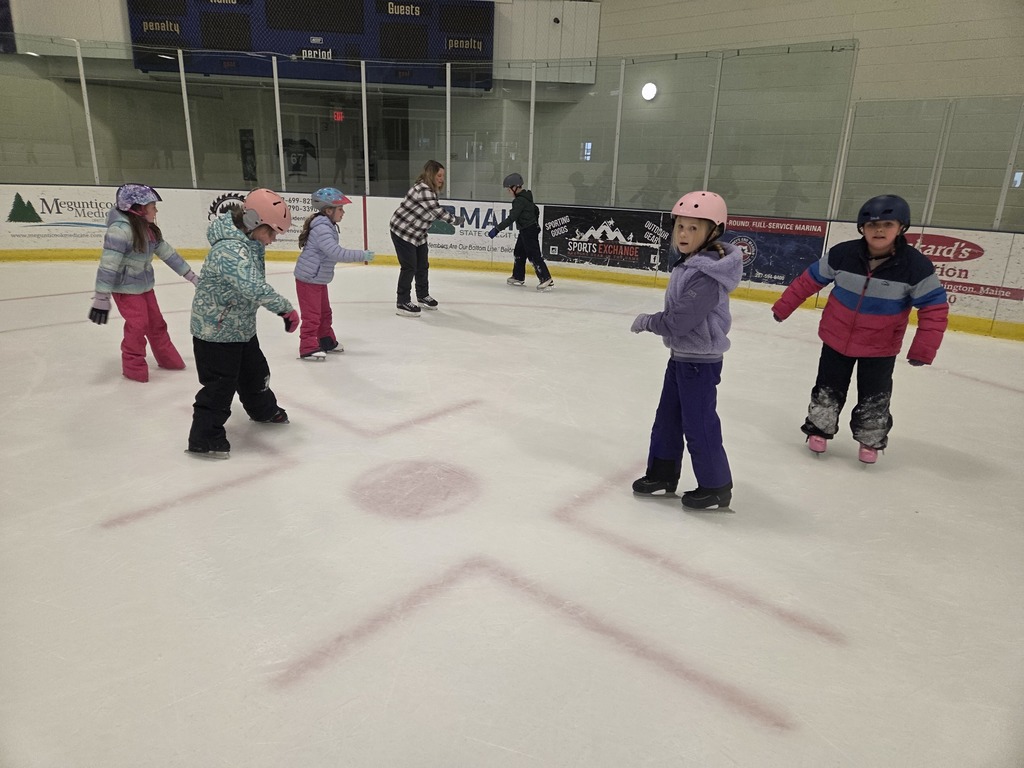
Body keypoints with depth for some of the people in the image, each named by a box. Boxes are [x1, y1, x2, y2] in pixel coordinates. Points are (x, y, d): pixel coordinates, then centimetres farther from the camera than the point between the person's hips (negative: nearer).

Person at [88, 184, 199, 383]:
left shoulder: (149, 230, 1)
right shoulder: (121, 229, -25)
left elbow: (167, 253, 9)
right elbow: (108, 264, -27)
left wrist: (191, 276, 12)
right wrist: (101, 298, -29)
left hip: (145, 285, 8)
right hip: (125, 288, -8)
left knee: (156, 323, 14)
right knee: (138, 325, -8)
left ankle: (167, 358, 31)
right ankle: (132, 365, 11)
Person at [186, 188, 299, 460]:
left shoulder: (249, 242, 1)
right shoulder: (230, 250, -31)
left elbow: (254, 285, 11)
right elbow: (255, 290, -41)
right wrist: (287, 308, -32)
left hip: (241, 326, 9)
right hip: (216, 330, -9)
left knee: (255, 371, 23)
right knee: (221, 384, -1)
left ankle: (264, 410, 46)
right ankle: (204, 438, 12)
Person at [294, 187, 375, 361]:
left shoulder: (327, 225, 8)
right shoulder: (322, 228, -24)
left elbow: (333, 251, 17)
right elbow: (335, 252, -33)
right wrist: (362, 256, -31)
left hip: (319, 279, 10)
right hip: (308, 279, -10)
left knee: (324, 312, 20)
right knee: (312, 315, -4)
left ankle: (327, 340, 33)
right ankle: (308, 347, 4)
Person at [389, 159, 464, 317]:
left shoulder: (430, 190, 6)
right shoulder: (423, 190, -25)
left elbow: (435, 212, 10)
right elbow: (437, 211, -27)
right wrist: (455, 220, -18)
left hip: (418, 233, 10)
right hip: (403, 232, -10)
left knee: (423, 266, 16)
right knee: (409, 267, -7)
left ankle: (423, 296, 34)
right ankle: (402, 304, 2)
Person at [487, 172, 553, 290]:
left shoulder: (520, 201, -21)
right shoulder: (525, 196, 10)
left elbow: (511, 219, -27)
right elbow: (536, 210, 22)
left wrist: (497, 229, -27)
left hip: (529, 231, -11)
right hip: (525, 230, 11)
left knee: (534, 255, -11)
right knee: (519, 253, 17)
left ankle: (547, 280, -13)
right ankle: (518, 277, 28)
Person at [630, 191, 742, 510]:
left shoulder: (705, 275, -26)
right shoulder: (687, 262, 4)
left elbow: (678, 321, -27)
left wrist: (646, 321, -13)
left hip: (699, 361, -10)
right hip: (681, 356, 10)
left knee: (698, 425, 2)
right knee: (667, 418, 18)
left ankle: (716, 487, 19)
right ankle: (662, 473, 33)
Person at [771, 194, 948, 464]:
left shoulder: (916, 265, -19)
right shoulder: (842, 254, -18)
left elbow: (934, 308, -14)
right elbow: (810, 280, -4)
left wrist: (923, 349, -21)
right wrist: (783, 307, 1)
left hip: (880, 348, 0)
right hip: (836, 338, 1)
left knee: (874, 398, 13)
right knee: (828, 389, 15)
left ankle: (870, 441, 35)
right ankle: (819, 429, 36)